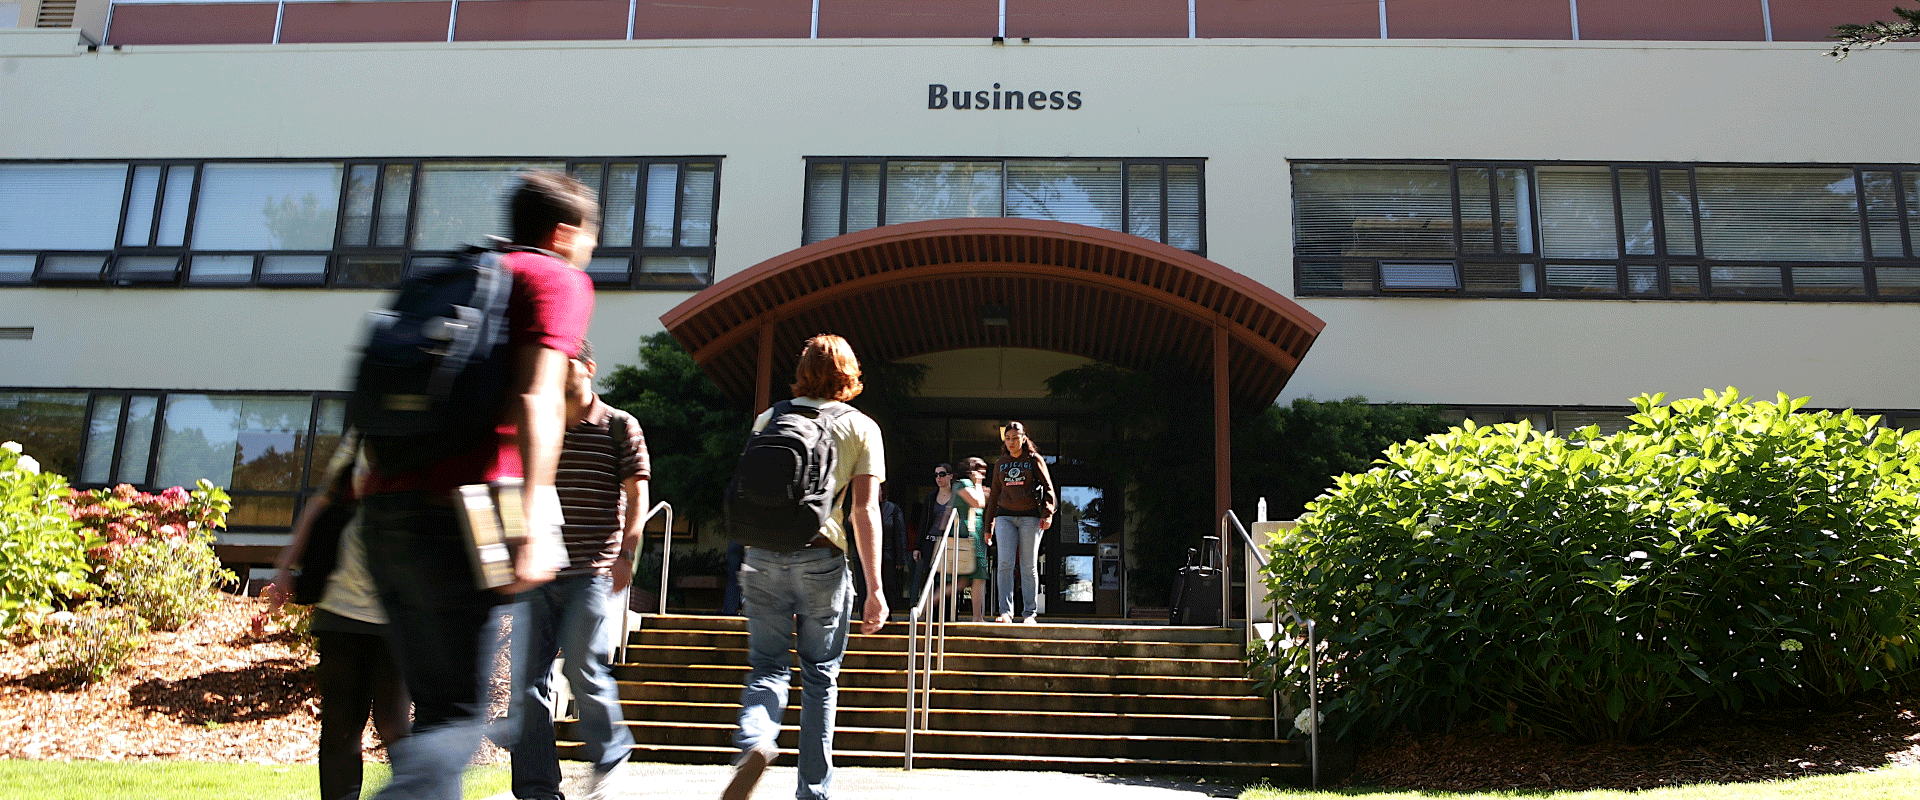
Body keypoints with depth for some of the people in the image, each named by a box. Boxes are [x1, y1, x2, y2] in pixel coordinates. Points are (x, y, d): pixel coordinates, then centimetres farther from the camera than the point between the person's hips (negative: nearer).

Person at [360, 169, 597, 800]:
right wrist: (534, 525, -21)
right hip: (452, 509, -8)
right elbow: (536, 398, -13)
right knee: (459, 717, -4)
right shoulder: (558, 279, 4)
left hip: (385, 506, 8)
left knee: (434, 706, 14)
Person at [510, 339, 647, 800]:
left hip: (594, 572, -4)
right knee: (525, 678, -1)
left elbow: (636, 494, -2)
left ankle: (611, 758, 17)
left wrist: (626, 553, -13)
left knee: (583, 668, -9)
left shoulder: (619, 426, 3)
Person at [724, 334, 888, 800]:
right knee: (819, 676, 10)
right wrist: (875, 589, -4)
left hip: (763, 557, 2)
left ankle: (754, 743, -19)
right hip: (821, 559, -2)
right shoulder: (861, 428, 3)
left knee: (768, 667, 10)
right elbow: (865, 511, -5)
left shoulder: (769, 418, 11)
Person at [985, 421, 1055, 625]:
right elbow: (994, 495, 19)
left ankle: (1030, 613, 4)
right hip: (1005, 517, 2)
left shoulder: (1035, 460, 6)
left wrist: (1048, 514, -11)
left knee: (1029, 566, -1)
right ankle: (1005, 612, -10)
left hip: (1030, 516, -2)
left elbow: (1048, 489, 4)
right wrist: (989, 526, 16)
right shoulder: (1000, 463, 15)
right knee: (1005, 563, -11)